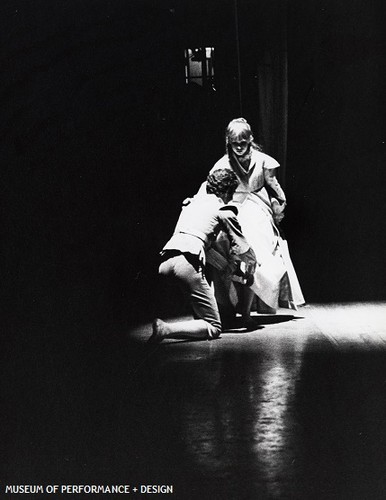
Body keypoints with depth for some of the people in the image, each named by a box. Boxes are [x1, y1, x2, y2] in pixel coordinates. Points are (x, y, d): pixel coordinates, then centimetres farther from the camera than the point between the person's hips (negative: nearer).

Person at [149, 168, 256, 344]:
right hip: (187, 261, -7)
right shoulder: (224, 211, 12)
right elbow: (243, 251, 13)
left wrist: (230, 267, 44)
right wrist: (251, 266, 36)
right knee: (213, 328, -4)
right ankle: (165, 329, -26)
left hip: (165, 261, 7)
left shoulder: (191, 204, 32)